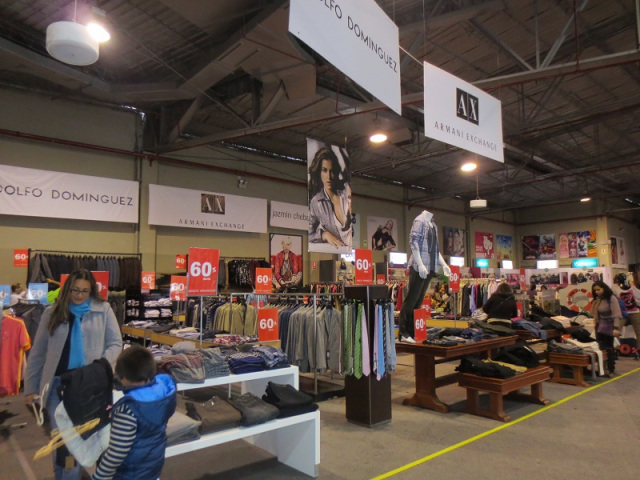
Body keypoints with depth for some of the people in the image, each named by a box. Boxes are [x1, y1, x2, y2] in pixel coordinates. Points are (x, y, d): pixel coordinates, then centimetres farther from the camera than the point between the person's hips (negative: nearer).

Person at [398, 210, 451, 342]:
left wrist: (444, 264, 15)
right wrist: (420, 264, -21)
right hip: (419, 267, -8)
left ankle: (411, 331, 12)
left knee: (419, 300, 8)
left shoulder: (433, 225, 18)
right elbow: (413, 242, -14)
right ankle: (403, 333, -2)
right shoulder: (420, 220, -5)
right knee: (411, 299, -6)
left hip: (430, 267, 8)